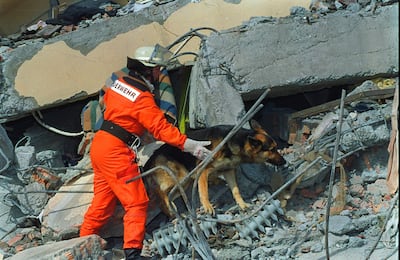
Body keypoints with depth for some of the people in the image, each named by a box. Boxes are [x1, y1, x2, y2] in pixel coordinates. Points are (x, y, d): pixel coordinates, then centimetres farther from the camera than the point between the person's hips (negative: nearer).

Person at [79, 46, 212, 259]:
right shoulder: (142, 98, -17)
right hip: (116, 152, -9)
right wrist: (190, 145, -18)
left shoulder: (118, 80, 7)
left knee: (103, 200, 17)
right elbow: (161, 128, -19)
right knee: (136, 202, -6)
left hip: (99, 145, 9)